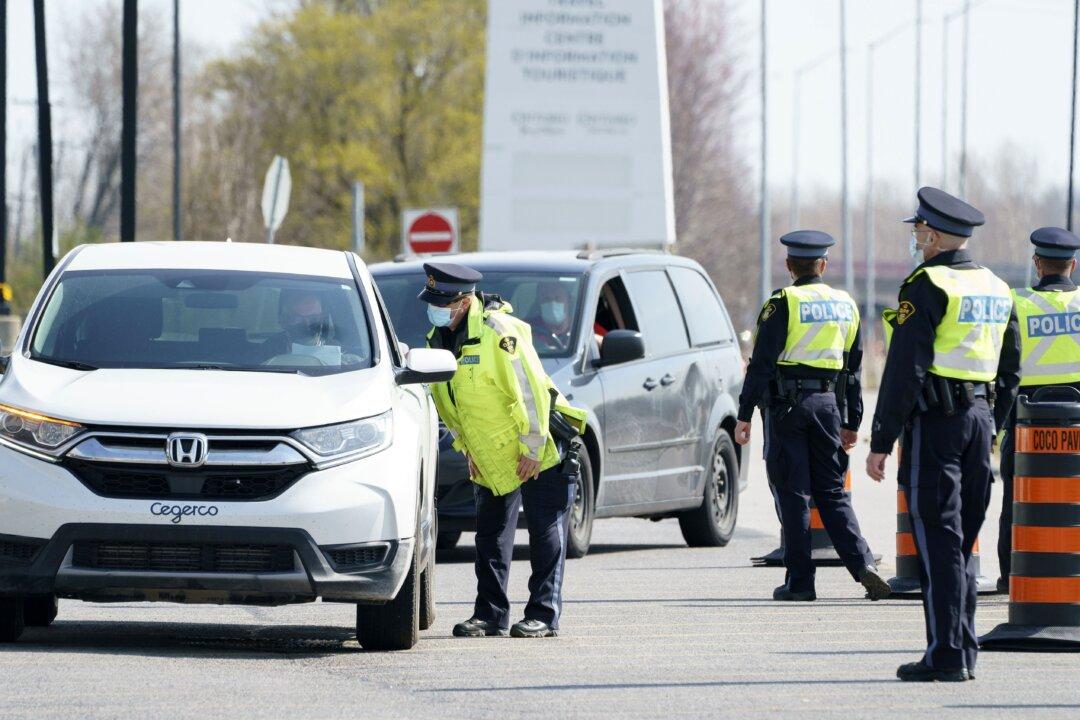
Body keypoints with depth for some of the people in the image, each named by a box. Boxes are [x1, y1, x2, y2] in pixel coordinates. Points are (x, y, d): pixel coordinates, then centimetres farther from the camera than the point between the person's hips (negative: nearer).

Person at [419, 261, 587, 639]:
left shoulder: (498, 332, -23)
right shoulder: (440, 339, 1)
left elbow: (532, 392, -23)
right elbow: (449, 403, 14)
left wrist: (532, 450, -21)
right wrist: (467, 448, 11)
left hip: (539, 453, -8)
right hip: (491, 459, 8)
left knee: (545, 534, -3)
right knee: (490, 536, 8)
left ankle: (544, 615, 0)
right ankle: (490, 615, 13)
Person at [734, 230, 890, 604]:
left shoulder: (783, 304, -7)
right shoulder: (845, 305, 11)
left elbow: (761, 363, -12)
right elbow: (854, 368, 15)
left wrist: (745, 414, -10)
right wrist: (851, 422, 21)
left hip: (786, 405, -5)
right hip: (828, 402, 5)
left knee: (792, 493, 0)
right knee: (832, 491, 11)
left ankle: (800, 580, 1)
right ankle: (862, 563, -6)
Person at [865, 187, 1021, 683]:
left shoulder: (926, 287, -11)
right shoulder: (996, 290, 14)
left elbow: (904, 370, -15)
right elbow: (1010, 371, 18)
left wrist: (881, 442, -13)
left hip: (935, 420, -7)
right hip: (980, 418, 7)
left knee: (938, 543, -6)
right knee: (962, 542, 13)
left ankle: (946, 655, -8)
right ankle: (964, 652, 13)